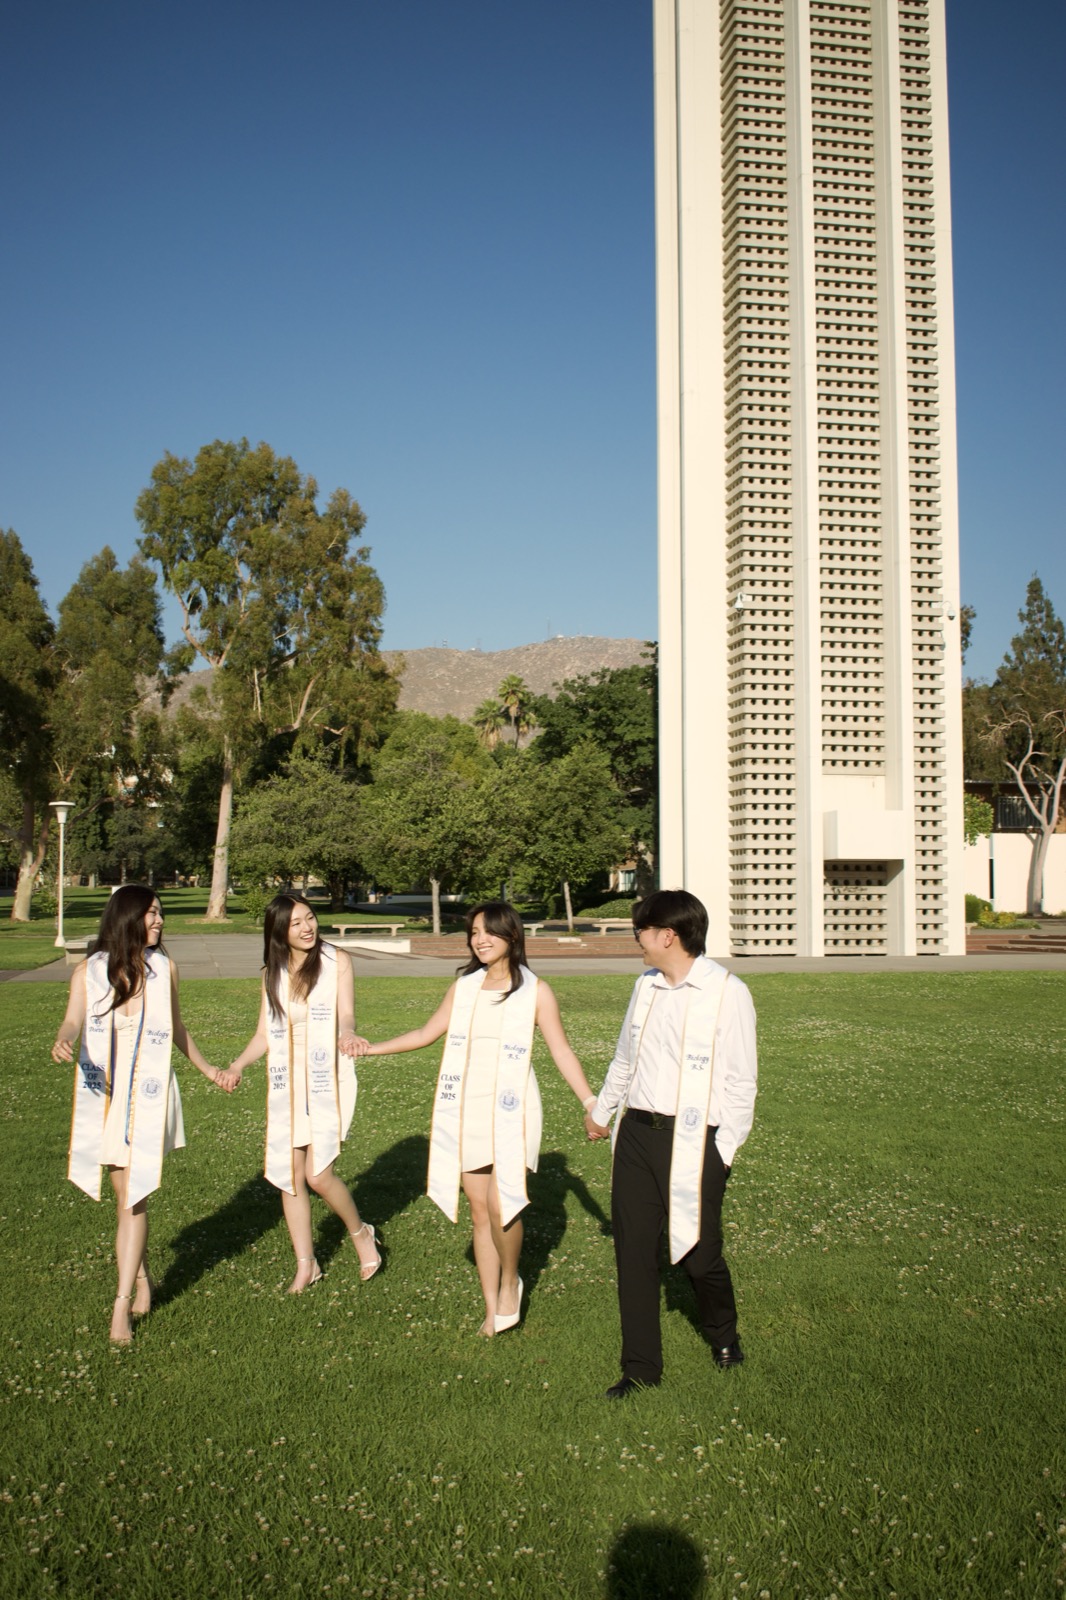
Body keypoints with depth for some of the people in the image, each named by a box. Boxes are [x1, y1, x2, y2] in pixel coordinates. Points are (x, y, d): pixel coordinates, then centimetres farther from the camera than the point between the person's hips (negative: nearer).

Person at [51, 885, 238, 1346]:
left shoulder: (163, 967, 3)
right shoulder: (90, 970, -1)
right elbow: (73, 1020, -14)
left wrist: (210, 1071, 21)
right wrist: (62, 1042, -37)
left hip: (149, 1095, -1)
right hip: (104, 1093, 1)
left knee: (134, 1197, -6)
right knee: (124, 1196, 11)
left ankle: (122, 1304, -3)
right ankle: (142, 1280, 30)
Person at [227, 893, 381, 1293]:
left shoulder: (336, 961, -3)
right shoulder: (272, 974, 8)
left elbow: (346, 1014, -12)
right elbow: (264, 1034, 8)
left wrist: (347, 1034, -35)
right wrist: (238, 1064, -11)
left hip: (328, 1082, -4)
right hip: (286, 1084, 4)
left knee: (318, 1174, -11)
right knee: (289, 1177, 6)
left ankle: (360, 1233, 16)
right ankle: (305, 1264, 22)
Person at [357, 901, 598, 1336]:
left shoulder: (535, 991, -3)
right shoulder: (464, 987, 8)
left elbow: (561, 1052, -3)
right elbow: (427, 1032, 16)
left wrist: (591, 1103, -11)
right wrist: (374, 1049, 11)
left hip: (510, 1112, -4)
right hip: (465, 1113, 4)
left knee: (501, 1205, -15)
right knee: (479, 1209, 8)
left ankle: (510, 1283, 14)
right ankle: (491, 1307, 21)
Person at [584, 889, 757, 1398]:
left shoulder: (727, 992, -9)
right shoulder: (646, 985, 9)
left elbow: (741, 1080, -6)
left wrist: (722, 1151, -11)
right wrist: (601, 1111, 32)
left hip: (693, 1141, -5)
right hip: (636, 1133, 5)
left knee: (699, 1252, 4)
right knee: (634, 1251, 6)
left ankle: (723, 1335, 36)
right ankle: (641, 1367, 20)